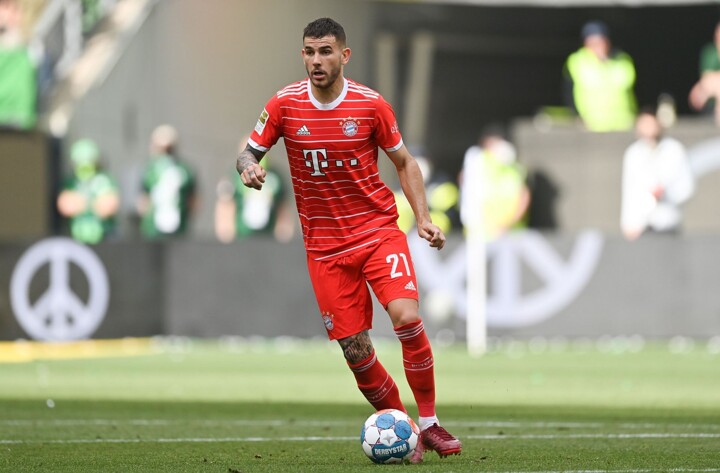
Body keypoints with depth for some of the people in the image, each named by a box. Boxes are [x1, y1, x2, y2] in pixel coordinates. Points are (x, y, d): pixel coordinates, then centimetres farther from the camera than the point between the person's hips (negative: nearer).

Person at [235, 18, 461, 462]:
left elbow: (405, 162, 7)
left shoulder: (371, 104, -5)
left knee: (406, 317, -23)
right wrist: (249, 167, -18)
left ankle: (429, 423, -7)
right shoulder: (284, 105, -4)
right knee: (356, 352, -3)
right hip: (325, 246, 1)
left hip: (378, 230, -1)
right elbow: (251, 151, 6)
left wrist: (424, 218, -3)